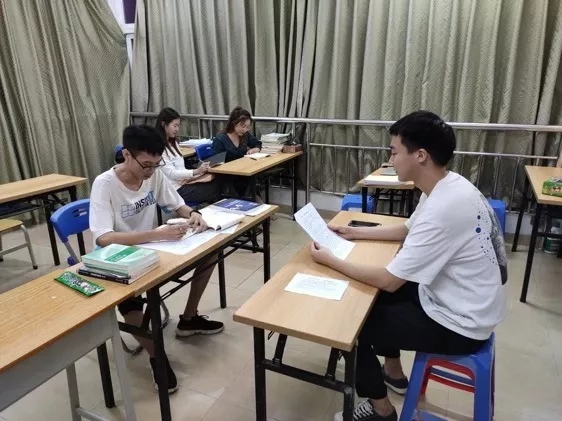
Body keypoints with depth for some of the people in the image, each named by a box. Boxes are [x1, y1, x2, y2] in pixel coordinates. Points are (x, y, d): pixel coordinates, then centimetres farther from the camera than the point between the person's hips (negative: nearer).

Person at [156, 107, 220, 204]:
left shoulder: (172, 142, 16)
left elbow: (180, 167, 12)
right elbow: (171, 174, -18)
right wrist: (196, 171, -26)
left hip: (182, 181, 9)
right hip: (175, 189, -8)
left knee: (217, 185, -11)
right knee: (213, 191, -16)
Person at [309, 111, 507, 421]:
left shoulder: (444, 208, -33)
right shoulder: (448, 186, -2)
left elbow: (389, 280, -27)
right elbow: (408, 231, 15)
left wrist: (330, 260, -16)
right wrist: (356, 233, 9)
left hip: (459, 324, -9)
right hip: (455, 298, 9)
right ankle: (393, 373, 39)